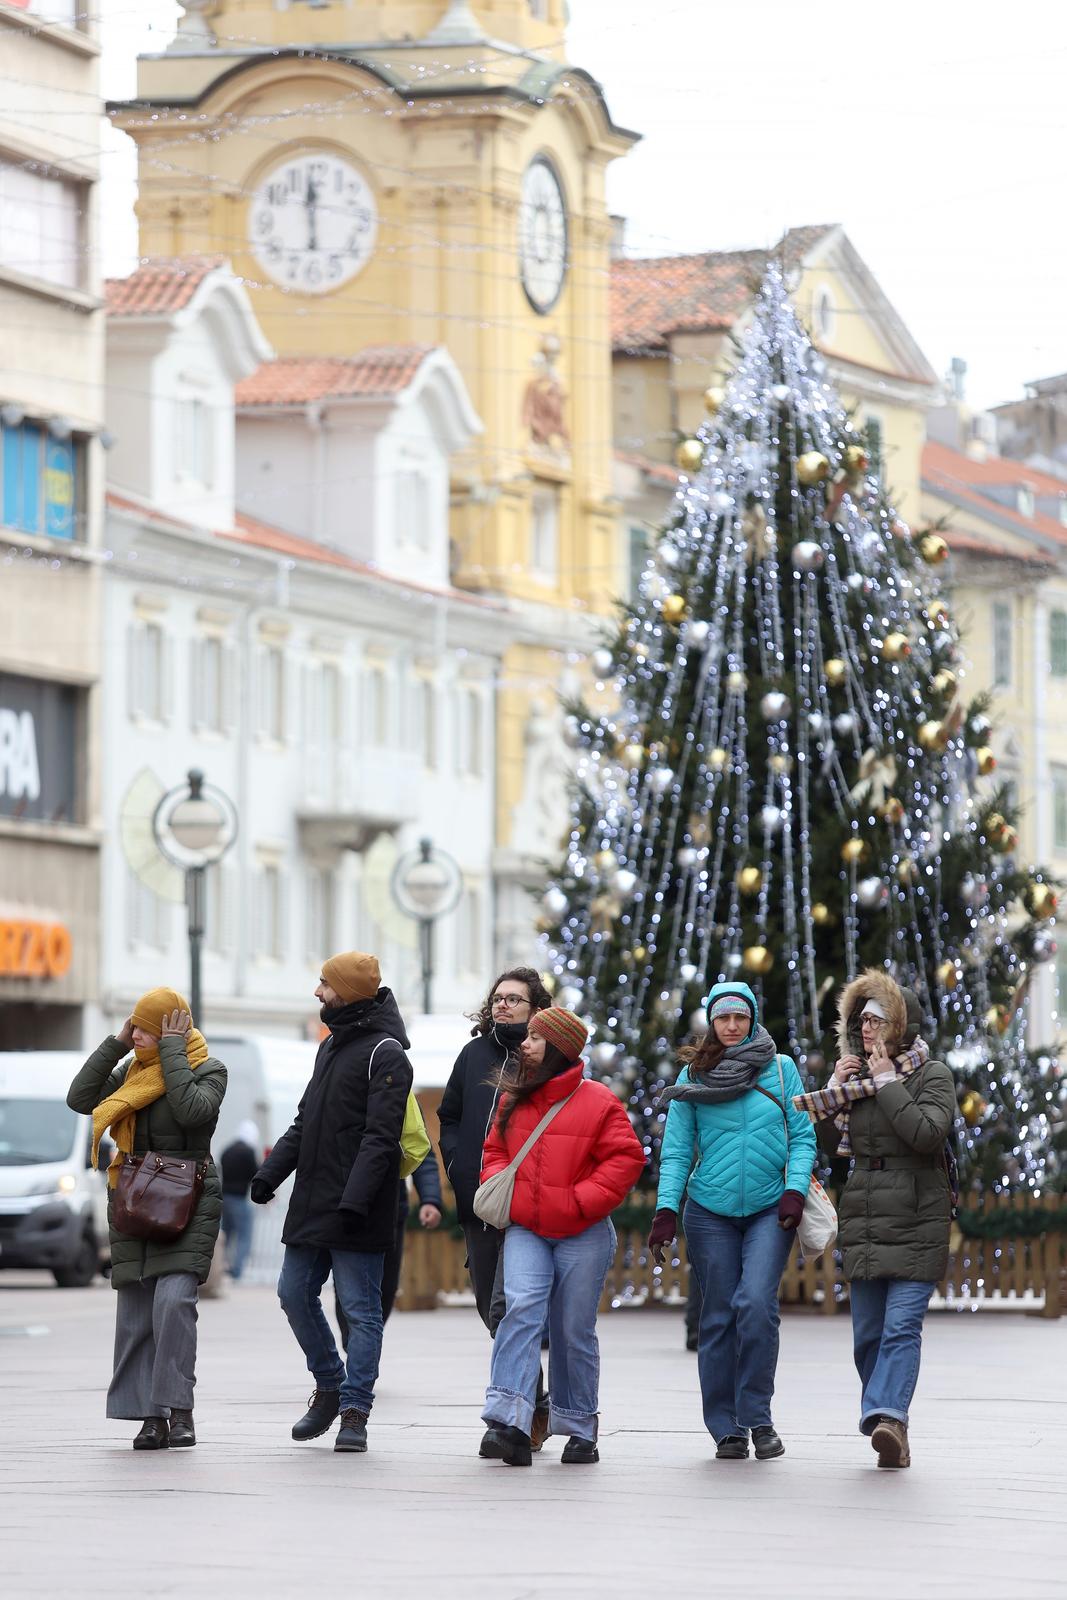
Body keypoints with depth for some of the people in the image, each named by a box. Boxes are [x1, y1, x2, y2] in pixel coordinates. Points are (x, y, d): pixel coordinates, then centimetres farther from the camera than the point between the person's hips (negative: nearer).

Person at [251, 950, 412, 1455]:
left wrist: (354, 1199, -25)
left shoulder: (385, 1053, -10)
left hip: (354, 1213, -9)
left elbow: (380, 1137, -17)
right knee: (295, 1294, 10)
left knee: (360, 1309, -4)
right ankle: (329, 1386, 26)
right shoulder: (331, 1047, 18)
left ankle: (354, 1412, -3)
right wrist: (270, 1172, 10)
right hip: (311, 1205, 9)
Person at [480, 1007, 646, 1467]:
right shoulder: (513, 1099, 10)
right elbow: (495, 1151, 20)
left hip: (582, 1236, -3)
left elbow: (626, 1157, -7)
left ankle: (579, 1429, 19)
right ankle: (509, 1422, -28)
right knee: (521, 1308, -18)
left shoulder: (597, 1101, -6)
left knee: (574, 1330, 4)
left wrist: (583, 1200, -13)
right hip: (526, 1231, 3)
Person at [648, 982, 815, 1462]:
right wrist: (665, 1211, -5)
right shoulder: (693, 1075, 5)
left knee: (756, 1304, -18)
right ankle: (727, 1430, 9)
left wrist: (795, 1190, -8)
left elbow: (802, 1136, 5)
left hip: (769, 1210, -1)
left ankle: (757, 1417, -6)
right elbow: (676, 1150, 4)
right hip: (711, 1211, 1)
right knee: (718, 1318, 1)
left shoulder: (781, 1068, 4)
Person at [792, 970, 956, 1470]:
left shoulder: (932, 1075, -3)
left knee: (901, 1326, -17)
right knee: (868, 1333, 4)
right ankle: (889, 1429, 9)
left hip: (915, 1222, -6)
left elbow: (927, 1132, -20)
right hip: (863, 1220, 6)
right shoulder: (859, 1075, 14)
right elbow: (831, 1143, 16)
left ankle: (886, 1416, -29)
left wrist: (887, 1083, -14)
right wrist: (834, 1090, 2)